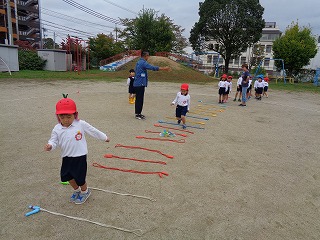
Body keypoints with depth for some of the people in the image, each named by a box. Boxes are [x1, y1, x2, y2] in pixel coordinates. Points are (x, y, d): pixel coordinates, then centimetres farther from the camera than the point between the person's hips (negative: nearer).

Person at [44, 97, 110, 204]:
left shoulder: (81, 124, -11)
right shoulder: (57, 129, -4)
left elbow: (93, 131, -1)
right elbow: (54, 141, -4)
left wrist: (104, 137, 9)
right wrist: (50, 146, -28)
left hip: (80, 156, -4)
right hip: (67, 157, 4)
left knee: (79, 178, 6)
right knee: (68, 176, 16)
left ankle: (85, 191, 37)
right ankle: (76, 190, 45)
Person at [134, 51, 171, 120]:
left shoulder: (139, 62, 16)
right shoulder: (143, 62, -15)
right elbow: (153, 68, -20)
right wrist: (164, 68, -16)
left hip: (137, 84, 10)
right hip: (140, 84, -10)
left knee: (139, 99, 13)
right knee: (139, 99, -4)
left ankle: (138, 113, 20)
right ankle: (138, 114, 2)